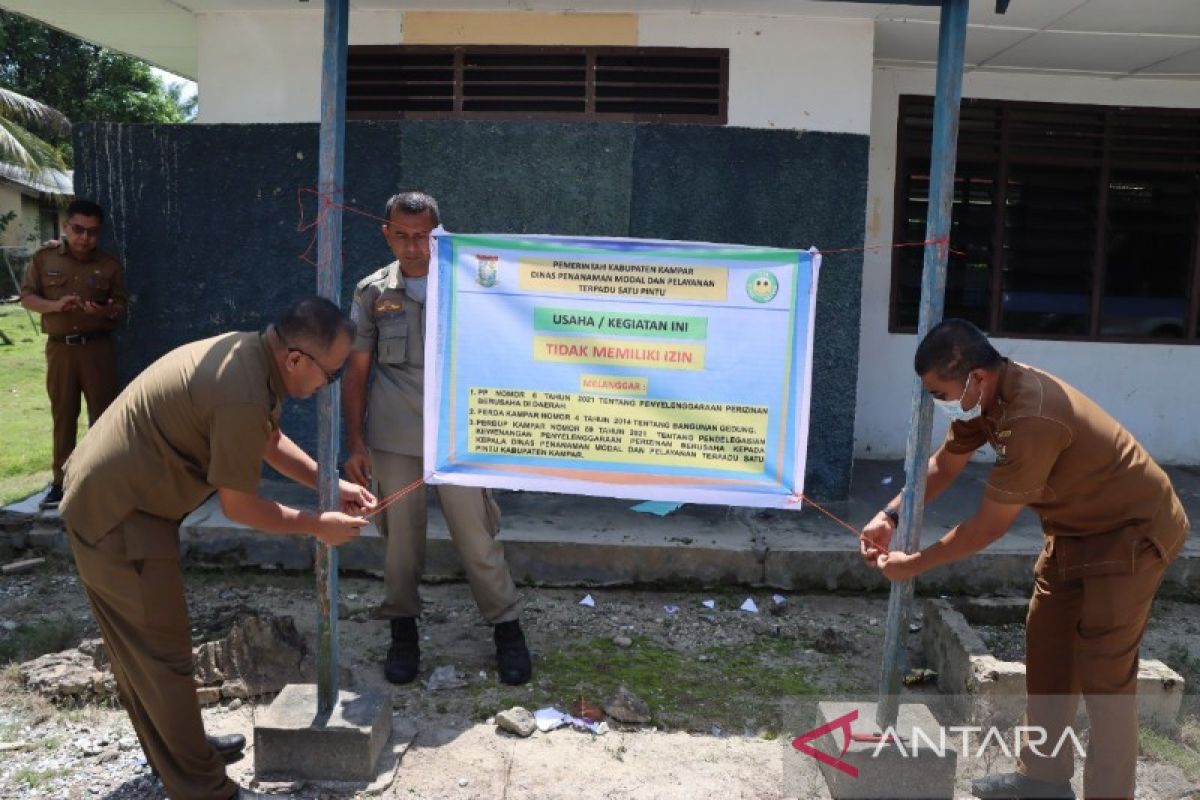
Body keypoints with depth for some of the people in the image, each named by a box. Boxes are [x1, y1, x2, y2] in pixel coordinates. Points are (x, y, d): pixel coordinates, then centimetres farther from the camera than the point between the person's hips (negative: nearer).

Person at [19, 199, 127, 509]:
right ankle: (60, 480, 14)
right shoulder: (44, 257, 3)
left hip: (97, 347, -1)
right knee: (63, 415, 7)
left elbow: (121, 304, 5)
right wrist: (54, 305, -16)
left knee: (103, 413, -1)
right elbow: (26, 296, 4)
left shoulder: (110, 265, 3)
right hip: (59, 348, 1)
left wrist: (105, 311, -18)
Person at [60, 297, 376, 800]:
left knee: (140, 647, 22)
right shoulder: (242, 396, -30)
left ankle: (177, 753, 39)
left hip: (109, 496, 10)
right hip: (117, 517, -10)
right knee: (162, 655, 1)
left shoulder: (251, 354, 0)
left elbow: (271, 441, 15)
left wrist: (332, 486, 9)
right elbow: (238, 505, -19)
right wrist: (318, 526, -7)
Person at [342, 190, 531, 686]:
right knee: (401, 538, 9)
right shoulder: (373, 292, 6)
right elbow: (355, 371, 7)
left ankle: (506, 627, 18)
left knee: (476, 535, 2)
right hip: (393, 439, 1)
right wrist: (355, 442, 1)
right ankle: (402, 630, 27)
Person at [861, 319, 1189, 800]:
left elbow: (989, 527, -29)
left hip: (1131, 532, -9)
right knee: (1045, 652, 13)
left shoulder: (1033, 419, -37)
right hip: (1075, 528, 9)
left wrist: (914, 565, -19)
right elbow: (944, 464, 4)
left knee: (1104, 674, -4)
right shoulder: (985, 395, -9)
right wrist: (890, 516, -8)